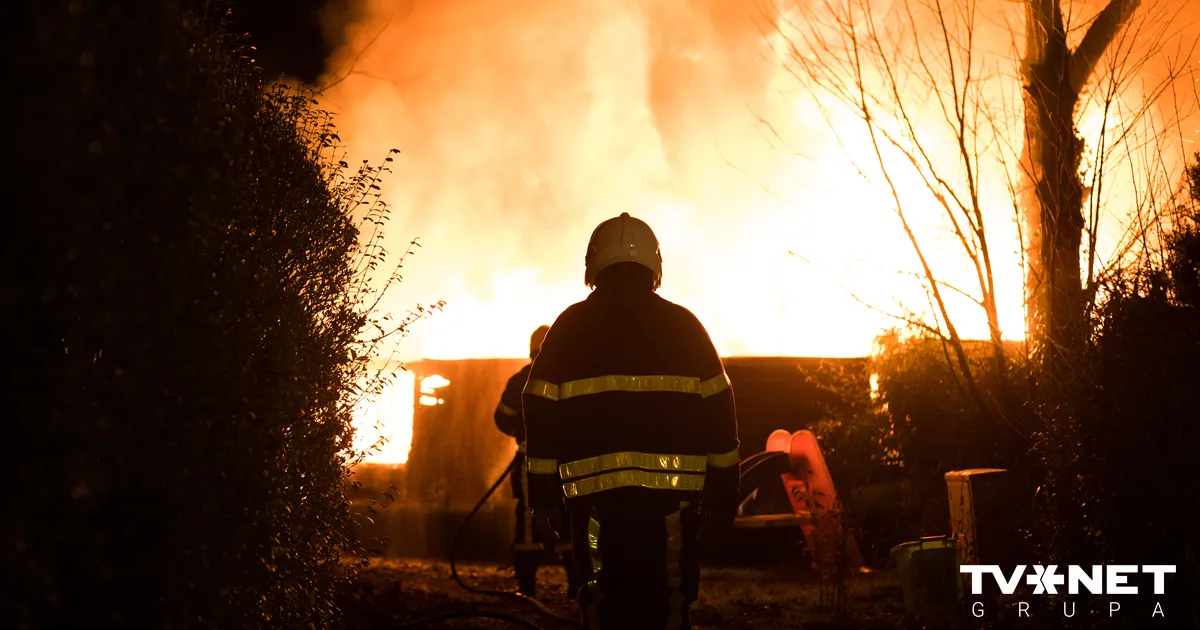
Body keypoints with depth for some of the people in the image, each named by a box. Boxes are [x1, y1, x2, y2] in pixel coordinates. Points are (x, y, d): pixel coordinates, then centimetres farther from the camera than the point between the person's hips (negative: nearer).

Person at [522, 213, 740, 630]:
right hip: (672, 488, 0)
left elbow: (541, 414, 5)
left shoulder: (570, 326, 7)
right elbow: (718, 412, 7)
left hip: (595, 489, 0)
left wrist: (543, 494, 10)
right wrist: (723, 492, 12)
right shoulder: (683, 326, 8)